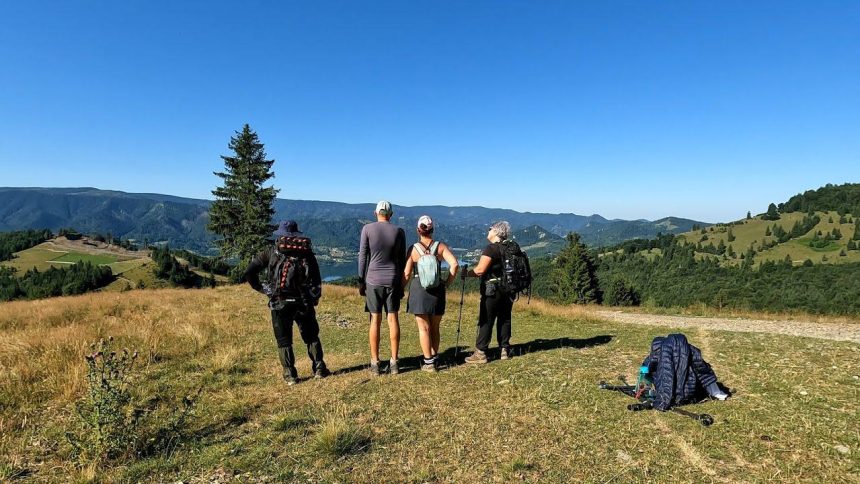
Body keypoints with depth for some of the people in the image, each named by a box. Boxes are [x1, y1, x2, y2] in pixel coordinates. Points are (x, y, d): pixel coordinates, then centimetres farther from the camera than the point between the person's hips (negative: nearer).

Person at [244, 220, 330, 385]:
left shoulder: (272, 252, 3)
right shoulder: (307, 252, 6)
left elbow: (249, 272, 1)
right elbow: (317, 280, 2)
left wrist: (259, 288, 11)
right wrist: (315, 298, 12)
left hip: (280, 303, -1)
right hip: (303, 303, 2)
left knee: (284, 340, 10)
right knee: (311, 337, 16)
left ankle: (290, 375, 11)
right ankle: (319, 369, 17)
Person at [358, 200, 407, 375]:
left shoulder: (367, 229, -5)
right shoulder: (399, 231, 1)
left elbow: (362, 256, -4)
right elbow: (402, 259, 5)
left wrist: (361, 281, 5)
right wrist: (401, 283, 13)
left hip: (373, 280, -1)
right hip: (393, 280, 2)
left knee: (375, 320, 5)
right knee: (393, 319, 7)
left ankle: (375, 363, 12)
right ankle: (394, 362, 13)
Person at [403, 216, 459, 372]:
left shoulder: (413, 249, -5)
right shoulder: (440, 246, -2)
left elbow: (407, 273, -6)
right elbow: (454, 264, -14)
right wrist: (448, 282, -1)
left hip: (418, 290, -2)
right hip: (437, 291, 2)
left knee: (424, 328, 5)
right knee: (435, 327, 17)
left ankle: (428, 362, 9)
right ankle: (434, 358, 26)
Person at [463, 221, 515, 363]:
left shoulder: (491, 249, -14)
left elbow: (480, 270, -20)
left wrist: (466, 273, -6)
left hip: (492, 290, -7)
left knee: (486, 321, -2)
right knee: (504, 319, 13)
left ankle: (480, 353, 0)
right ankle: (504, 349, 19)